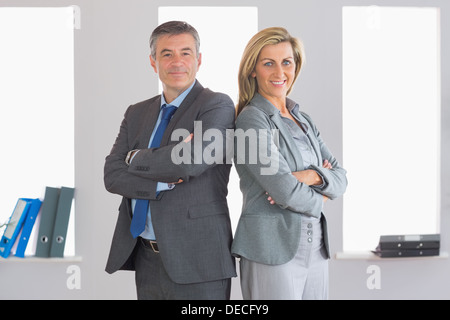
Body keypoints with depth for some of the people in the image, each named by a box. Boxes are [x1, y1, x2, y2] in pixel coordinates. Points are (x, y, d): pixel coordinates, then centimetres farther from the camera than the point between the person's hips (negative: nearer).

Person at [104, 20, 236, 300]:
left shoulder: (218, 106, -5)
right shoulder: (137, 114, 13)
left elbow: (191, 160, -21)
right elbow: (113, 176, 2)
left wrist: (136, 158, -4)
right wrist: (167, 181, -14)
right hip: (146, 257, 5)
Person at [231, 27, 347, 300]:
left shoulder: (304, 121, 14)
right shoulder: (251, 119, -10)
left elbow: (340, 178, 7)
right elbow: (284, 190, -17)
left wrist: (313, 176, -13)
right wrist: (318, 200, 1)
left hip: (315, 247, 7)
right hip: (273, 250, -7)